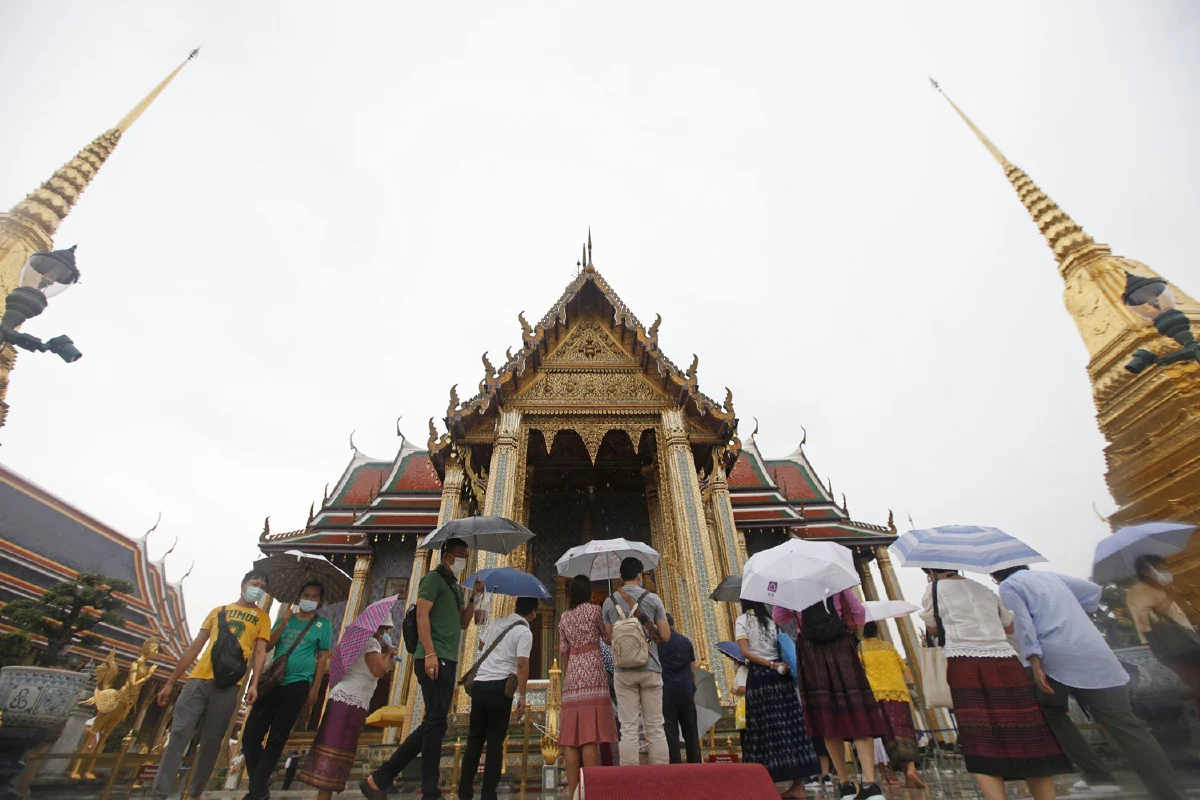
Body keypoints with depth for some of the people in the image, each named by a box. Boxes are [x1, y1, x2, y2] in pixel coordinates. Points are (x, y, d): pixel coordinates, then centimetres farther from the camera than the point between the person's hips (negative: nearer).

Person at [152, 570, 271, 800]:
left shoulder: (262, 617, 10)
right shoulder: (218, 611, 18)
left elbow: (259, 652, 1)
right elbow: (195, 646, 18)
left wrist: (254, 684, -12)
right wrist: (171, 682, 14)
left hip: (228, 684, -2)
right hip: (198, 678, 2)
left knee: (211, 741, 2)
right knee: (178, 734, -5)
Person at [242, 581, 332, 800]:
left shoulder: (323, 625, 1)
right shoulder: (285, 618, 11)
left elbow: (323, 658, 1)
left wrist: (314, 689, -4)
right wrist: (283, 623, -10)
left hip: (297, 685, -3)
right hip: (272, 681, 4)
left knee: (276, 739, 1)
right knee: (251, 735, 3)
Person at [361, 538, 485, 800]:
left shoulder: (455, 587, 22)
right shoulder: (434, 578, -4)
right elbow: (422, 614, -15)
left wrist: (474, 597, 5)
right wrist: (429, 653, -23)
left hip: (448, 661, 10)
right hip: (435, 659, -10)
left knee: (432, 724, 12)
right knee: (436, 723, -7)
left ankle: (379, 779, 19)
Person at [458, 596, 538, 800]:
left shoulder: (497, 623, 14)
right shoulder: (524, 632, -7)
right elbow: (522, 663, -16)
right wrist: (522, 695, -10)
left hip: (479, 683, 6)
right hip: (499, 687, -6)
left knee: (475, 738, 15)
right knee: (495, 741, 4)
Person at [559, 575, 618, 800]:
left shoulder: (564, 617, 14)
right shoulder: (593, 609, 1)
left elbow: (564, 653, 14)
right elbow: (607, 637, 9)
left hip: (572, 677, 4)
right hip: (592, 675, -4)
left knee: (571, 738, 6)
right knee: (590, 736, -6)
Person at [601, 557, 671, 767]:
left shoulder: (609, 602, 2)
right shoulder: (652, 598, -3)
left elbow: (609, 636, 7)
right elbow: (665, 635, -4)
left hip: (623, 671, 1)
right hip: (650, 668, -1)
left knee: (628, 728, 6)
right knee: (655, 727, 9)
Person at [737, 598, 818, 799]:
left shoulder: (742, 621, -3)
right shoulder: (771, 619, 10)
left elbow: (745, 652, -12)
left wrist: (771, 665, -11)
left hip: (759, 676, -4)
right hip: (780, 675, 4)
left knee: (767, 728, 0)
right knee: (790, 724, 8)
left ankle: (768, 784, 3)